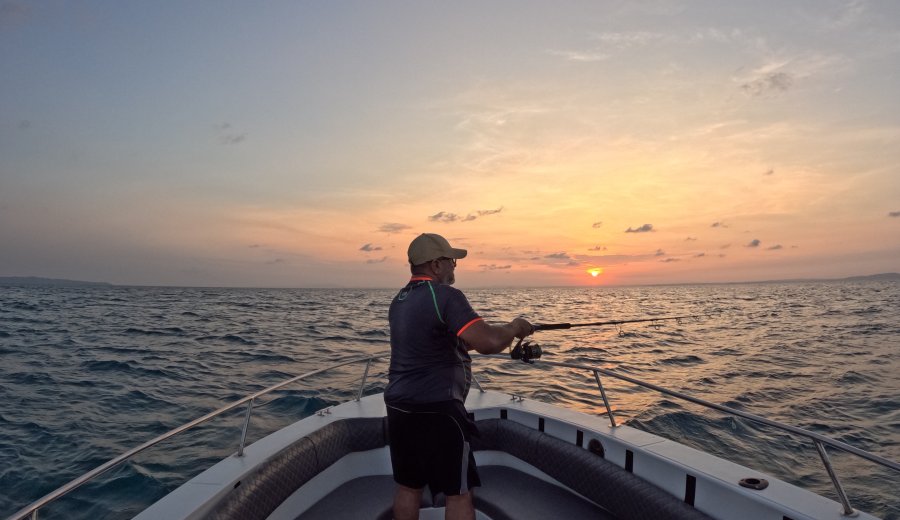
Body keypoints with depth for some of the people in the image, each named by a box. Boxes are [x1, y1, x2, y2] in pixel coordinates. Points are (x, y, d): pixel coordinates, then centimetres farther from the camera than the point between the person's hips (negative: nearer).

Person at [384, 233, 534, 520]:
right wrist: (514, 327, -6)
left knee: (408, 486, 18)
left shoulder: (399, 300, 9)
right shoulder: (445, 295, -17)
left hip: (399, 407, 8)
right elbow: (489, 343, -26)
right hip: (435, 411, -8)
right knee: (458, 492, 7)